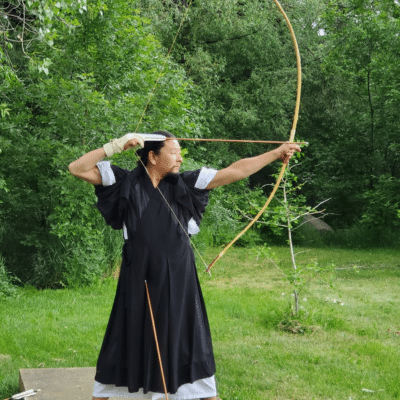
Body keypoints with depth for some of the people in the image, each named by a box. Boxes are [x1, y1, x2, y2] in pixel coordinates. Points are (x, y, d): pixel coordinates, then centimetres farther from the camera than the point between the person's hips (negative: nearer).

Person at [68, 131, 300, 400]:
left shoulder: (185, 184, 2)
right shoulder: (126, 183, -2)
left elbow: (236, 171, 0)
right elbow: (77, 168, -5)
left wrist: (277, 153, -2)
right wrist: (115, 146, -12)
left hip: (178, 279, 2)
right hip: (140, 279, -2)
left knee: (188, 334, 11)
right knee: (130, 337, 9)